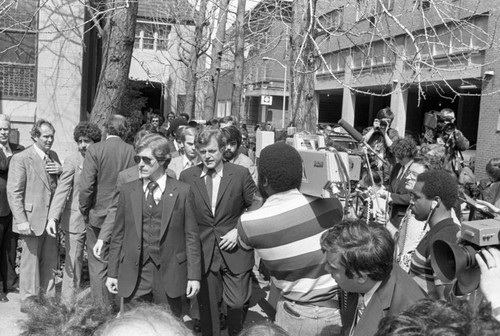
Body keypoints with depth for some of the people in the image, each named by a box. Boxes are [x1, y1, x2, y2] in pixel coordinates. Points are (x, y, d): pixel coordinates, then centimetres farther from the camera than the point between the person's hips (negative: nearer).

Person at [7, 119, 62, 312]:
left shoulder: (53, 156, 10)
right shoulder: (21, 158, -9)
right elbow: (14, 192, -12)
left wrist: (62, 171, -6)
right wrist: (21, 220, -17)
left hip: (51, 217, 6)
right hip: (31, 218, -6)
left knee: (50, 260, 12)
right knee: (30, 259, 4)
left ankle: (48, 296, 25)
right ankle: (28, 299, 18)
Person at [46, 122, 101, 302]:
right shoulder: (72, 161, -8)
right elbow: (62, 189, -13)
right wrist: (53, 217, -23)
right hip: (76, 219, -4)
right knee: (73, 261, 3)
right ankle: (68, 301, 14)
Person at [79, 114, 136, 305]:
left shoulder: (95, 150, -10)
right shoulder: (132, 152, -7)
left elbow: (86, 186, -13)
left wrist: (85, 210, 2)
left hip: (99, 215, -2)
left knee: (98, 264, 9)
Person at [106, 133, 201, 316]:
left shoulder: (182, 192, -2)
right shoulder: (127, 191, 5)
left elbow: (191, 236, -1)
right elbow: (118, 235, 8)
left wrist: (194, 275, -3)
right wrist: (112, 273, 7)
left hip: (169, 274, -1)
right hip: (134, 275, 2)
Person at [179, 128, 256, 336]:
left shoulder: (240, 174, -5)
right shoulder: (186, 176, -1)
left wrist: (239, 230, -9)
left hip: (234, 250, -1)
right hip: (202, 251, 1)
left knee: (237, 302, 6)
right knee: (207, 305, 11)